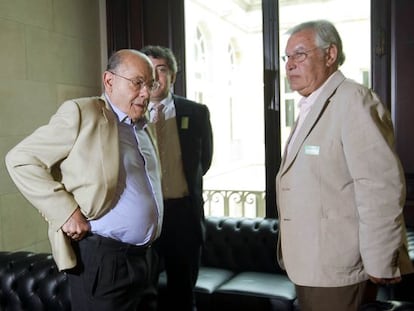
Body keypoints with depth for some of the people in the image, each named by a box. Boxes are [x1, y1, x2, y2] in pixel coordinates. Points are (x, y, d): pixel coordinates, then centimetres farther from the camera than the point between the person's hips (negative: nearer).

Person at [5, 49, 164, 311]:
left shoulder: (143, 127, 14)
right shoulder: (82, 113, -9)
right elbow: (21, 160, -11)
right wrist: (66, 213, -18)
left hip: (141, 257, 8)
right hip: (102, 258, -7)